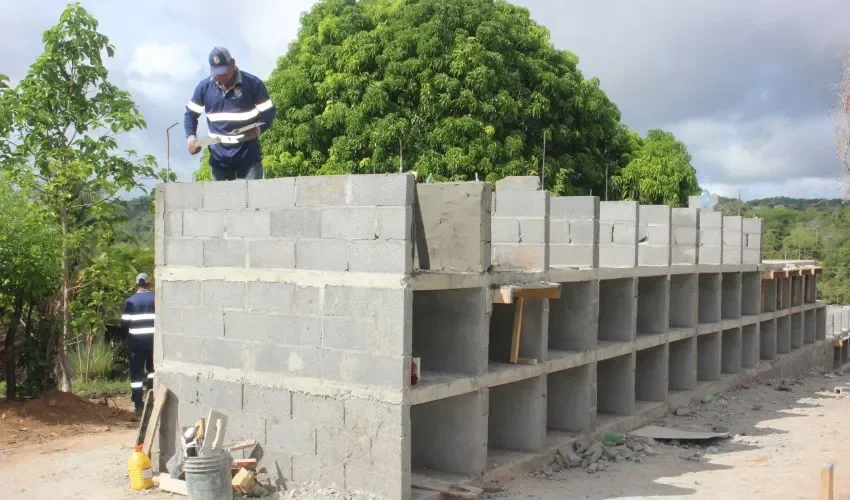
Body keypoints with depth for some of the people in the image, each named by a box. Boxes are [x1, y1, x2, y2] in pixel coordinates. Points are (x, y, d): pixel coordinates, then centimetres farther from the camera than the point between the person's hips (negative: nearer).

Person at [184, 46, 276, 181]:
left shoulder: (253, 84, -6)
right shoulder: (204, 86, 3)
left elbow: (269, 113, -3)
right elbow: (190, 113, 14)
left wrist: (258, 129, -23)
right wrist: (190, 137, -4)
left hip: (248, 156, -3)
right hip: (218, 158, 3)